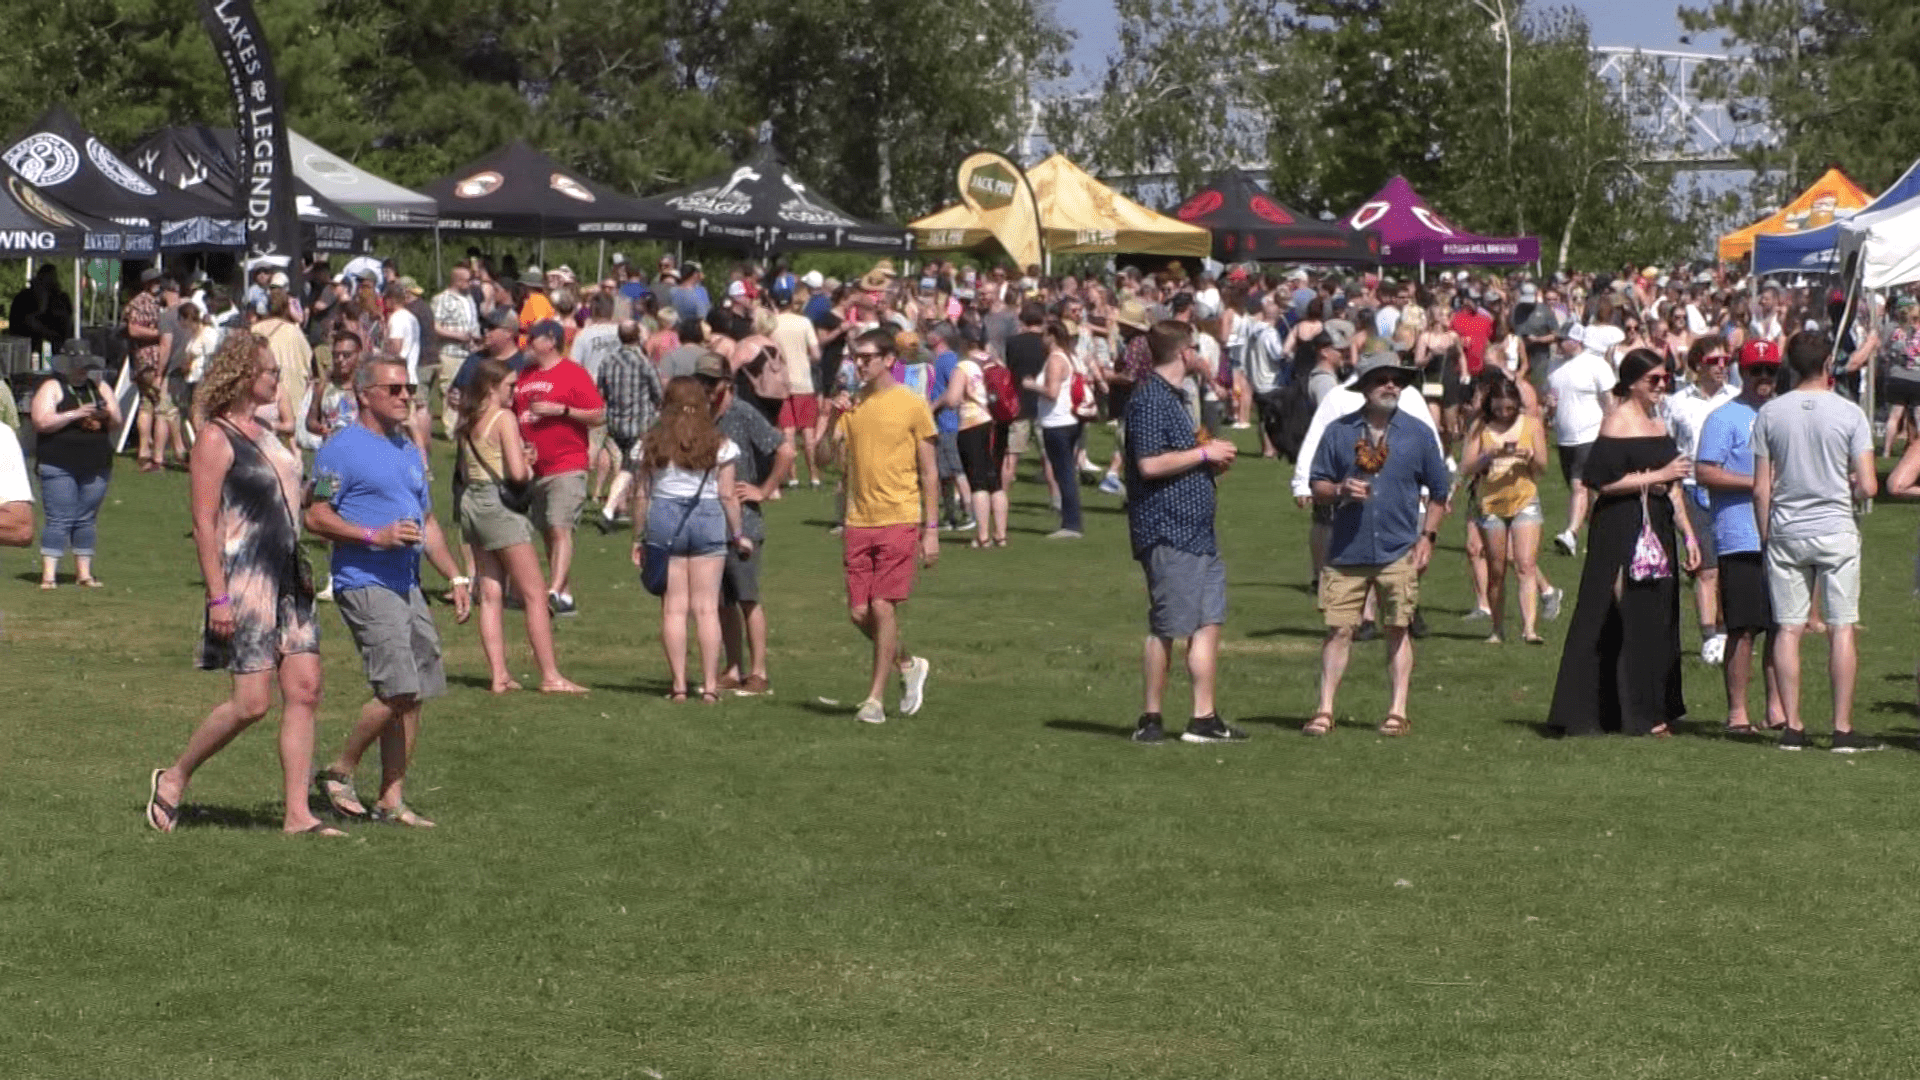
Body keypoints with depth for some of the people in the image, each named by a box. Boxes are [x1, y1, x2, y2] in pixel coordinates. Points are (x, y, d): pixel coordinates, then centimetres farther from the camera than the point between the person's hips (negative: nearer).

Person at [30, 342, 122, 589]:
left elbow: (116, 424, 15)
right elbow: (42, 422, -13)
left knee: (87, 520, 7)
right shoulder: (52, 388, -1)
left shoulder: (100, 388, 15)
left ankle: (84, 572, 13)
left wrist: (107, 416, -8)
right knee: (59, 520, -9)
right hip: (59, 467, -5)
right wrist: (76, 414, -19)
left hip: (96, 467, 5)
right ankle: (49, 574, -9)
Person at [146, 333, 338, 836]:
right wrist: (218, 596, -19)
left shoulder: (265, 433, 17)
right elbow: (205, 521, -14)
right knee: (252, 702, -9)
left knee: (304, 689, 0)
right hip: (245, 583, -8)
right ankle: (174, 778, 10)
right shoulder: (215, 440, -9)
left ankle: (297, 813, 1)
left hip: (289, 581, 8)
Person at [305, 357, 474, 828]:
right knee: (399, 691, -16)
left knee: (415, 694, 4)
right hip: (364, 583, -9)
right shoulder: (343, 449, -6)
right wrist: (375, 536, -19)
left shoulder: (410, 451, 20)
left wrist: (456, 577, 21)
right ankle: (339, 772, 1)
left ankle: (391, 799, 10)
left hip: (407, 586, 9)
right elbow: (316, 516, -11)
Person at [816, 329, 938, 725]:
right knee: (859, 612, 4)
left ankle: (874, 699, -3)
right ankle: (908, 665, 29)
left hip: (899, 520, -5)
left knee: (883, 607, -9)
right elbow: (822, 459, 5)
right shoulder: (851, 405, 9)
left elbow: (929, 472, -1)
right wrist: (832, 421, -11)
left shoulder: (912, 405, -3)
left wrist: (931, 529, -5)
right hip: (858, 521, 5)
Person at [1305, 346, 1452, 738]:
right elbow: (1316, 484, 8)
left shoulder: (1417, 433, 5)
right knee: (1338, 629, -2)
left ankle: (1397, 712, 8)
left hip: (1399, 553, 0)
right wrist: (1340, 491, -13)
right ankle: (1324, 711, 3)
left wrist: (1427, 536, 3)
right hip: (1347, 551, 0)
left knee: (1399, 630, 3)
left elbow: (1439, 490, 12)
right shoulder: (1339, 432, 5)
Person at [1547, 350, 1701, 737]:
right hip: (1622, 533, -8)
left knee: (1657, 623, 8)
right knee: (1626, 621, -6)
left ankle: (1652, 711, 13)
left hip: (1657, 530, 8)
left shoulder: (1658, 425, 17)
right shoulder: (1618, 422, -9)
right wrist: (1658, 475, -15)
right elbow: (1604, 482, -18)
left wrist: (1688, 534, 17)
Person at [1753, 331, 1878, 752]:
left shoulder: (1770, 413, -1)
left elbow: (1761, 489, 0)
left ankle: (1792, 726, 5)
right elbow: (1867, 486, -8)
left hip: (1786, 532, 2)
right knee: (1841, 629, 2)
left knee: (1789, 629, 6)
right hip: (1836, 529, -2)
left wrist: (1766, 537, 11)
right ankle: (1843, 728, 0)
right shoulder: (1849, 413, -6)